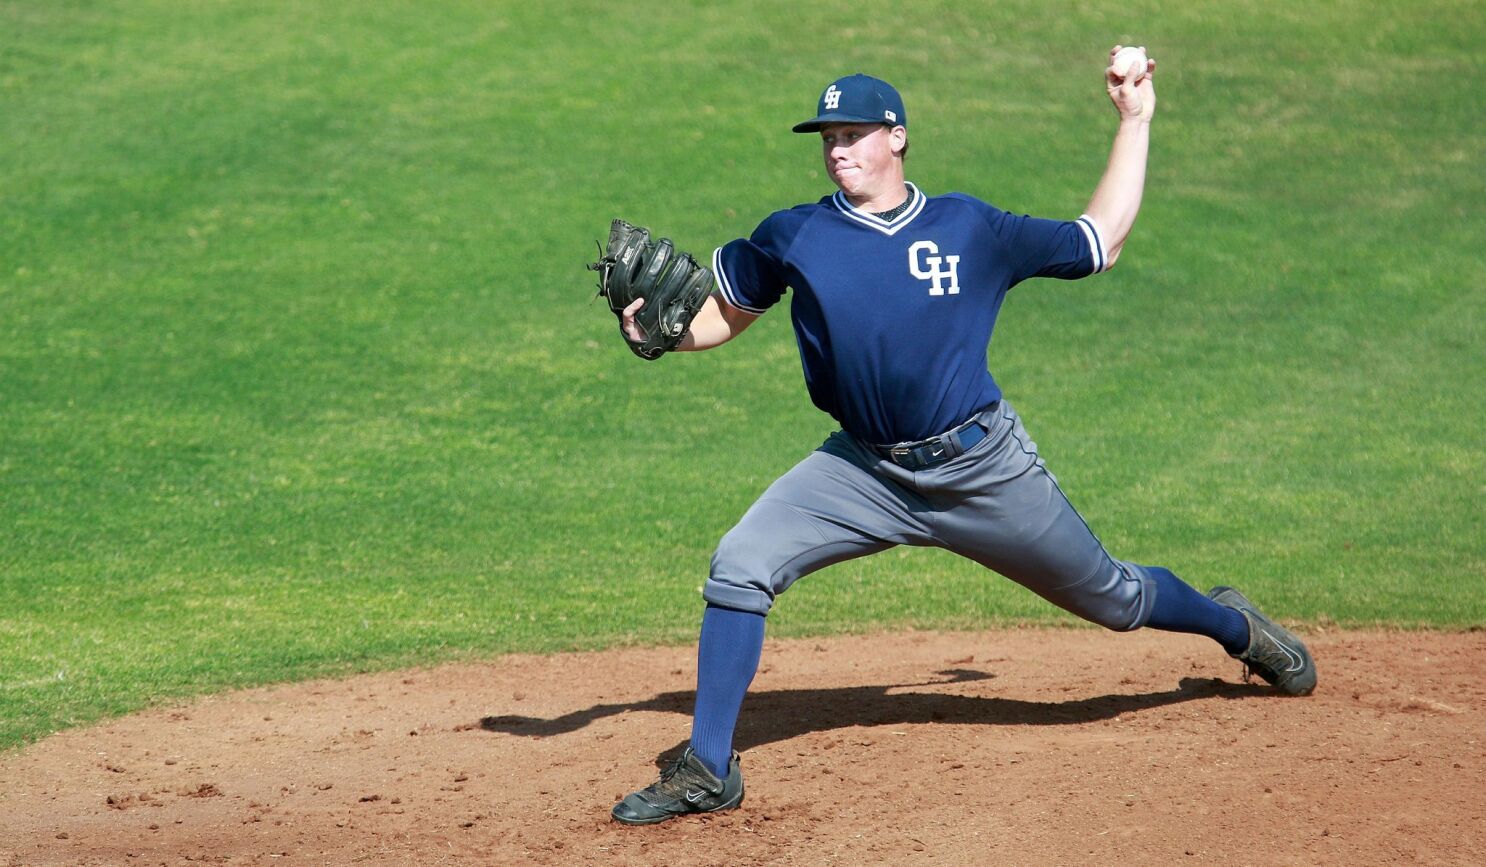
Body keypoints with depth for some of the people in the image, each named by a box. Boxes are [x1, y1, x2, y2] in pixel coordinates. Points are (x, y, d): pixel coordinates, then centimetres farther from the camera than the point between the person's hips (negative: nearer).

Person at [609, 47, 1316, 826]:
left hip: (985, 470, -1)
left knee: (1111, 598, 12)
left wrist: (1135, 123, 10)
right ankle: (708, 770, -12)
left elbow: (1099, 243, 10)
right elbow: (722, 316, 10)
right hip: (864, 473, 1)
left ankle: (1232, 625, 46)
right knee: (739, 566, -19)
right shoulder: (792, 236, 1)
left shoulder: (970, 228, -1)